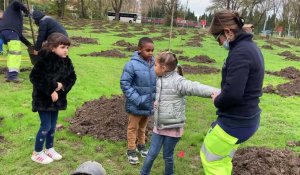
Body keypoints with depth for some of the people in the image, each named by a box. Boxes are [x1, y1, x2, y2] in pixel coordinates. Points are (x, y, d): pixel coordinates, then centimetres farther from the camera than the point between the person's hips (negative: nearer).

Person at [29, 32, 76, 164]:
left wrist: (62, 85, -14)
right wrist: (51, 90, -24)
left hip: (57, 98, 7)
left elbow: (72, 77, 5)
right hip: (43, 99, -7)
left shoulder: (66, 61, 0)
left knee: (53, 126, 16)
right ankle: (37, 153, 18)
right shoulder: (45, 60, -22)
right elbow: (35, 78, -26)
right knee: (46, 126, 0)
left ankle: (49, 149, 34)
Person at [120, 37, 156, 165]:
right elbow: (124, 83, -17)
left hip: (149, 104, 5)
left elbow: (159, 81, 6)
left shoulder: (155, 63, -7)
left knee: (143, 127, 24)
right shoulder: (132, 65, -20)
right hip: (136, 105, -4)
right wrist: (137, 99, -20)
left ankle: (141, 145, 45)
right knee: (133, 128, 14)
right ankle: (131, 150, 31)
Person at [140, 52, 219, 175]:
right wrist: (156, 102, 9)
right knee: (152, 153, 12)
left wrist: (214, 91, -48)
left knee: (168, 156, 11)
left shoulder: (177, 81, -19)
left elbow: (194, 87, -36)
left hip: (173, 127, -6)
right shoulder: (160, 80, 5)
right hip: (159, 126, 6)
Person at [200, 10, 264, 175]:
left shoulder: (240, 52, -24)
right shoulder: (250, 47, 8)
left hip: (236, 121, -10)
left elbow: (232, 93, -32)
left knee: (209, 158, 10)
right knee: (223, 159, 25)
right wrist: (221, 95, 3)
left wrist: (218, 101, -12)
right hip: (247, 117, 10)